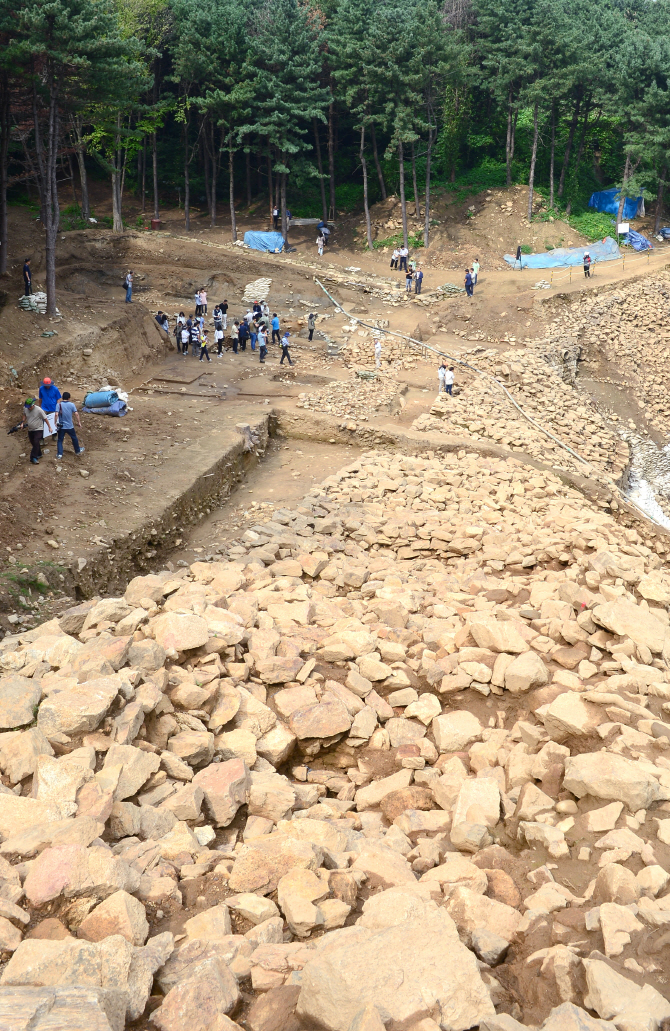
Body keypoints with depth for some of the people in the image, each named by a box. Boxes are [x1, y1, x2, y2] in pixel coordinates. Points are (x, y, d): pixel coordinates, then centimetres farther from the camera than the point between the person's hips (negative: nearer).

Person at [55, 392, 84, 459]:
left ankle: (59, 454, -1)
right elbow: (76, 414, -9)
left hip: (61, 426, -1)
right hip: (70, 426, 1)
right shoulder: (72, 404, -5)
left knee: (60, 440, 6)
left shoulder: (59, 404, -6)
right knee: (74, 438, 20)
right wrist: (79, 422, -2)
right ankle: (77, 450, 36)